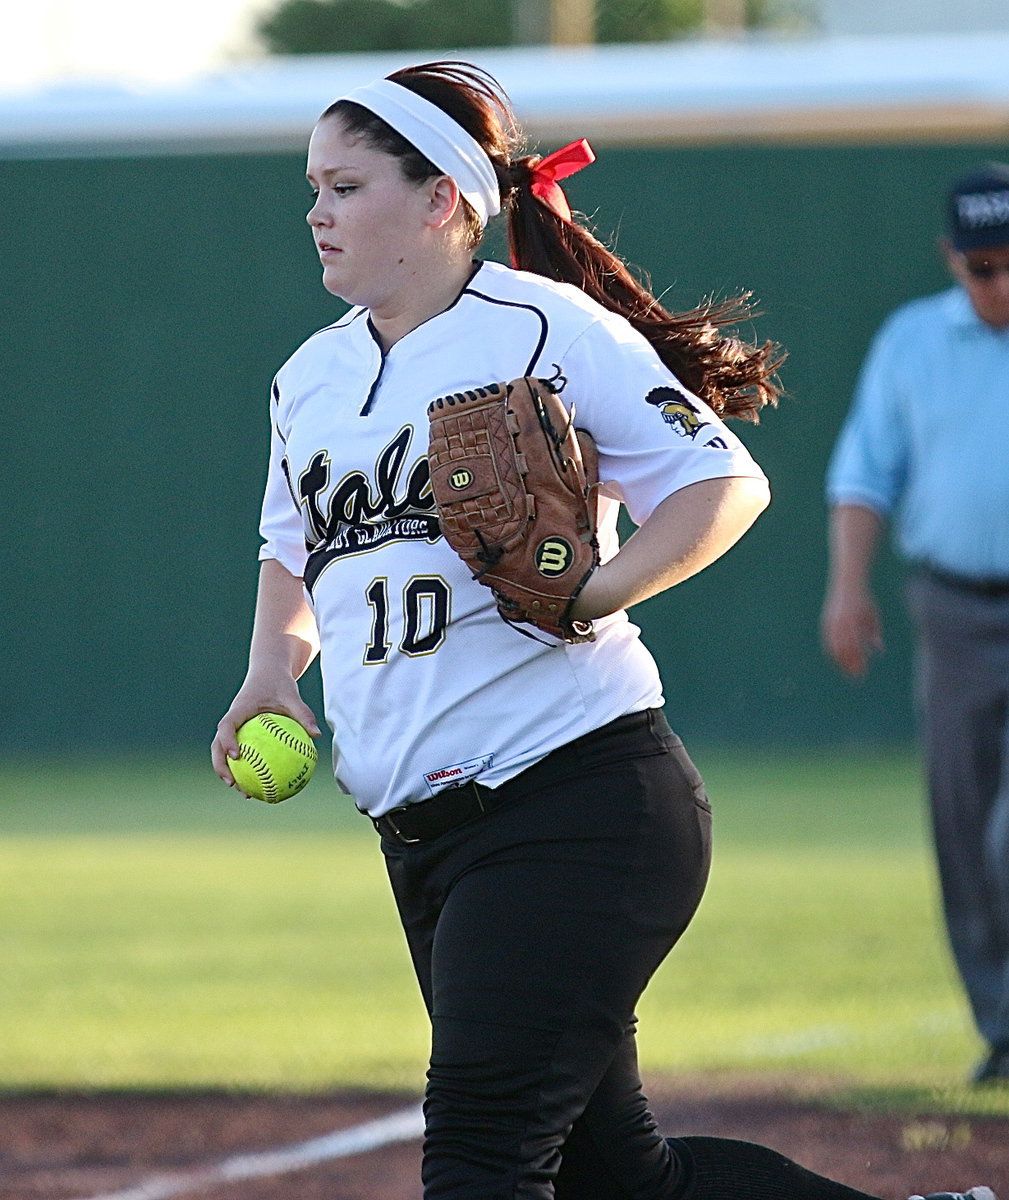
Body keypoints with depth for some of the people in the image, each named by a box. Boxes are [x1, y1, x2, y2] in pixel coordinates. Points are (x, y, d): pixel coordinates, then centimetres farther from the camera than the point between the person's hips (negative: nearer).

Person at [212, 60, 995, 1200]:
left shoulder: (544, 326, -6)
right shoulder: (311, 377, 15)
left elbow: (726, 484, -8)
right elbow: (292, 551, 29)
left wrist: (591, 595, -23)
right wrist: (272, 672, 10)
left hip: (580, 804, -7)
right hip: (422, 838, 8)